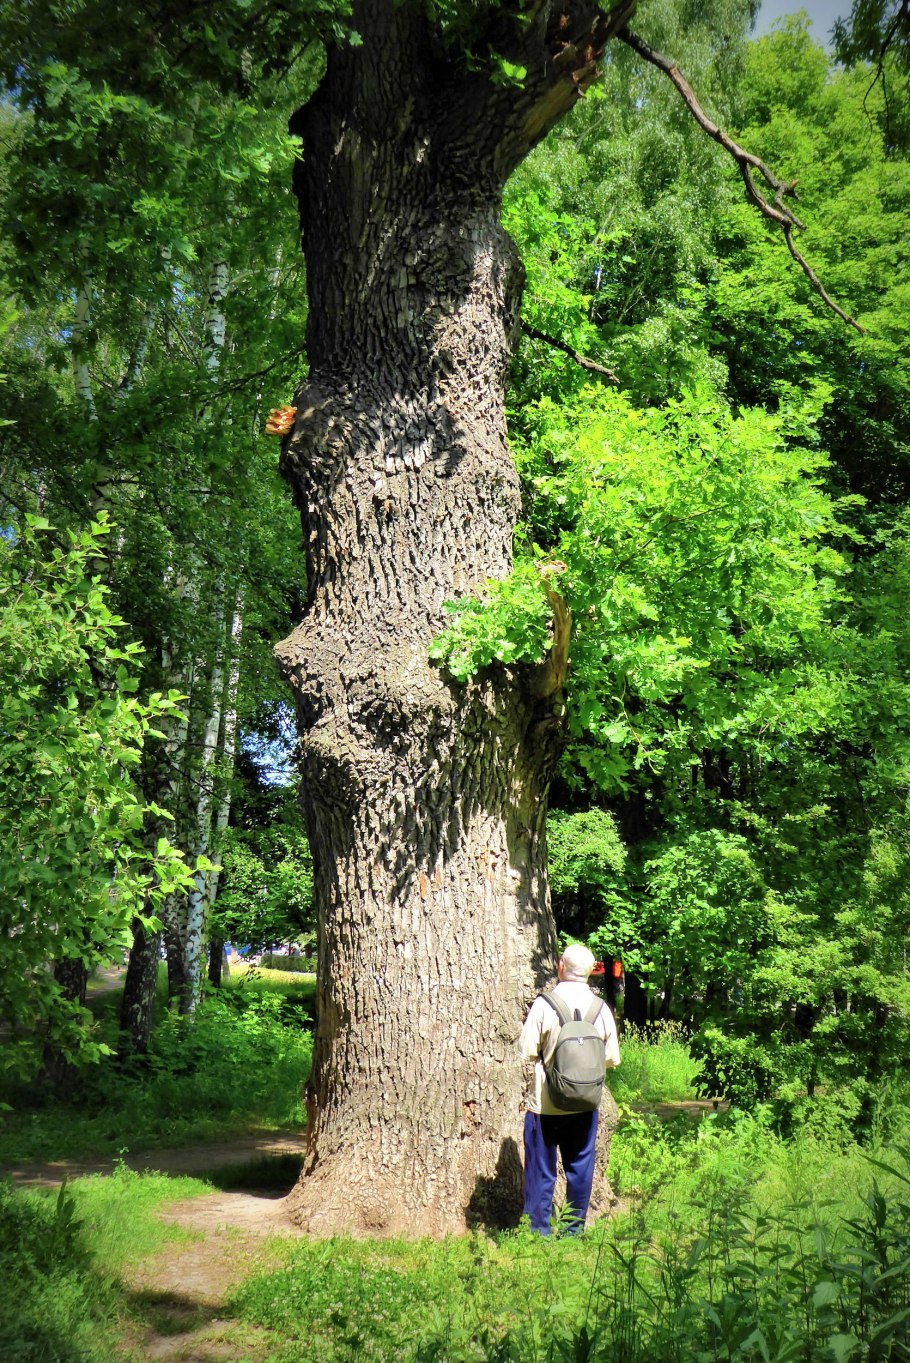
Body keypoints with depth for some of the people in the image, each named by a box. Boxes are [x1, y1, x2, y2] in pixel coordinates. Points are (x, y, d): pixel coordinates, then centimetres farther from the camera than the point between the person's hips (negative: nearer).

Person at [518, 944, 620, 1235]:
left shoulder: (544, 1004, -14)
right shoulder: (601, 1007, -3)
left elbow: (527, 1052, -14)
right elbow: (612, 1058, 2)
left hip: (544, 1102, -3)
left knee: (541, 1170, 6)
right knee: (580, 1167, 14)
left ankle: (539, 1232, 10)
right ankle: (575, 1230, 21)